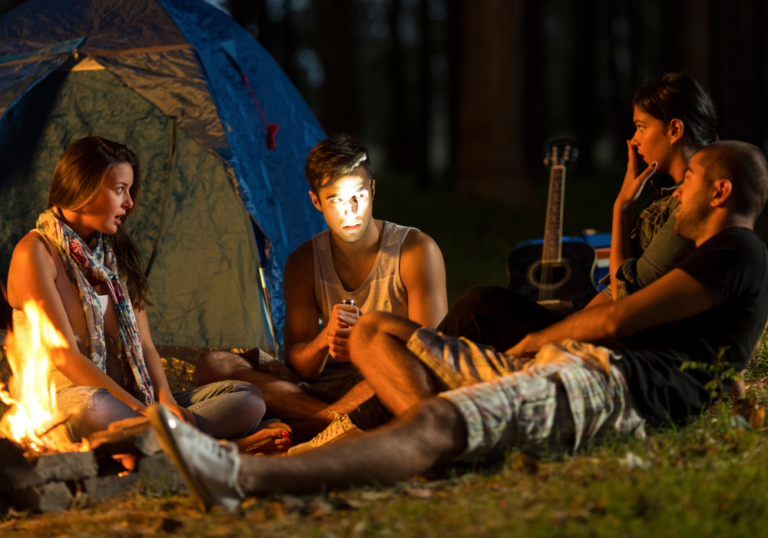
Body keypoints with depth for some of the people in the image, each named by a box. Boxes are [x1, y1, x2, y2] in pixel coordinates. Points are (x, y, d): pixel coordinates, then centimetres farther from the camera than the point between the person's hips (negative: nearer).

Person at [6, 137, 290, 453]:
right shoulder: (35, 254, -6)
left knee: (248, 399, -8)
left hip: (124, 403, 7)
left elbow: (144, 345, 13)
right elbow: (63, 356, -15)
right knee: (90, 409, -44)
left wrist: (166, 401, -9)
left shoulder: (116, 255, 18)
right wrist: (140, 409, -21)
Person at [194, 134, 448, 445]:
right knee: (212, 365, -14)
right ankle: (340, 420, -30)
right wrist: (325, 338, -24)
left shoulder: (417, 251, -3)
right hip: (328, 388, 4)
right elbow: (299, 367, 1)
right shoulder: (303, 264, 7)